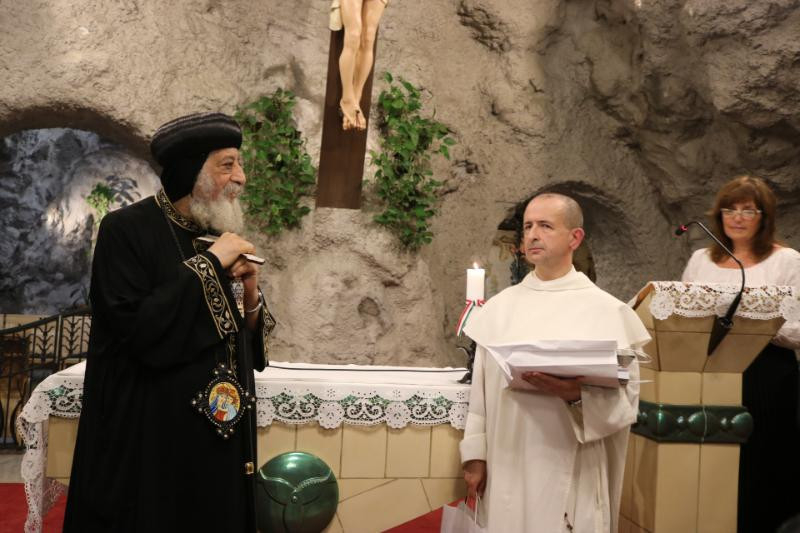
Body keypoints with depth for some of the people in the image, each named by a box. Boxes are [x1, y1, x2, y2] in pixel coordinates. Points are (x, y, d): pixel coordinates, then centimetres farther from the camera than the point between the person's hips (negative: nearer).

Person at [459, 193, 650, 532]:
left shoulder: (607, 311, -4)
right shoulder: (499, 306, 6)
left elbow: (626, 400, -6)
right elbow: (480, 387, 7)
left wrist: (577, 396, -22)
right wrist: (474, 454, 4)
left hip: (570, 474, -3)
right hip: (505, 470, 3)